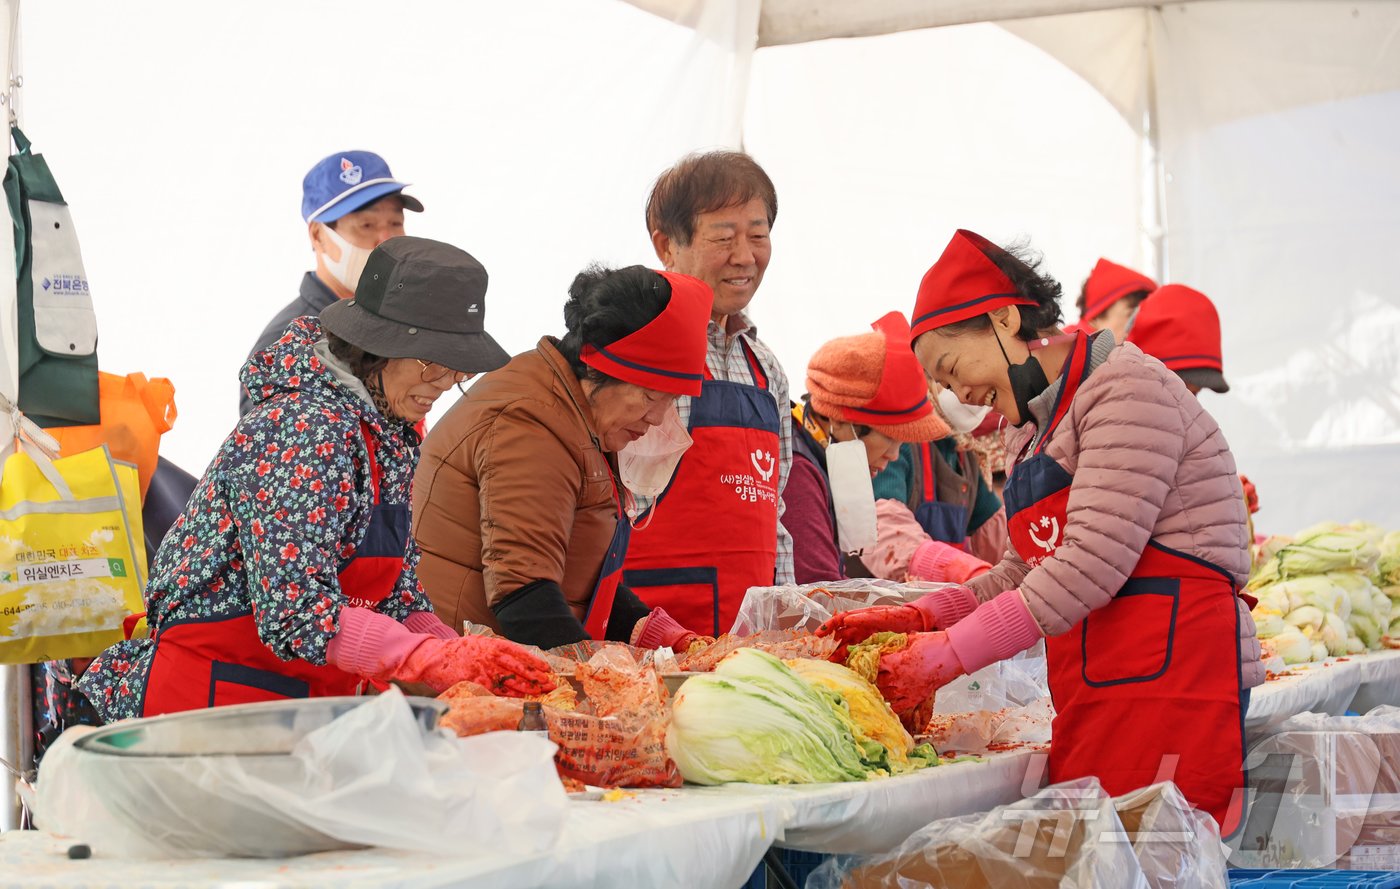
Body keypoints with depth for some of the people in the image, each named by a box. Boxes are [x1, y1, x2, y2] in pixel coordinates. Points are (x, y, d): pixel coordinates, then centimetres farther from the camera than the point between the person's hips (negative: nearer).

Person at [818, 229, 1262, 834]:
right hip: (1092, 688, 8)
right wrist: (922, 618, 7)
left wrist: (949, 654, -15)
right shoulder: (1030, 432, 21)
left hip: (1170, 671, -8)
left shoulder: (1126, 388, -9)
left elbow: (1091, 563, -17)